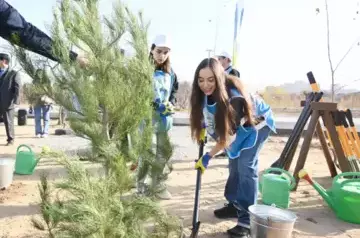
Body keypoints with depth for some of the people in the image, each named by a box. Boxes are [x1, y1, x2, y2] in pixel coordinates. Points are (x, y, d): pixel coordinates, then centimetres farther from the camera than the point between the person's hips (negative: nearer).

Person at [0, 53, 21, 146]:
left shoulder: (14, 74, -1)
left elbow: (17, 89, -7)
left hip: (8, 103, -5)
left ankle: (11, 139, 17)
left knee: (8, 122, 4)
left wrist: (15, 101, -16)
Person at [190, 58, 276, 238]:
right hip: (238, 124, 7)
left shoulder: (233, 95, -40)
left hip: (257, 122, -7)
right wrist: (205, 128, -6)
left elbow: (230, 134, -35)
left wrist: (208, 156, -33)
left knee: (246, 166, -16)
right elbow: (206, 115, 7)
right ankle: (235, 204, 28)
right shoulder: (205, 92, -19)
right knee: (234, 163, 11)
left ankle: (247, 221, -13)